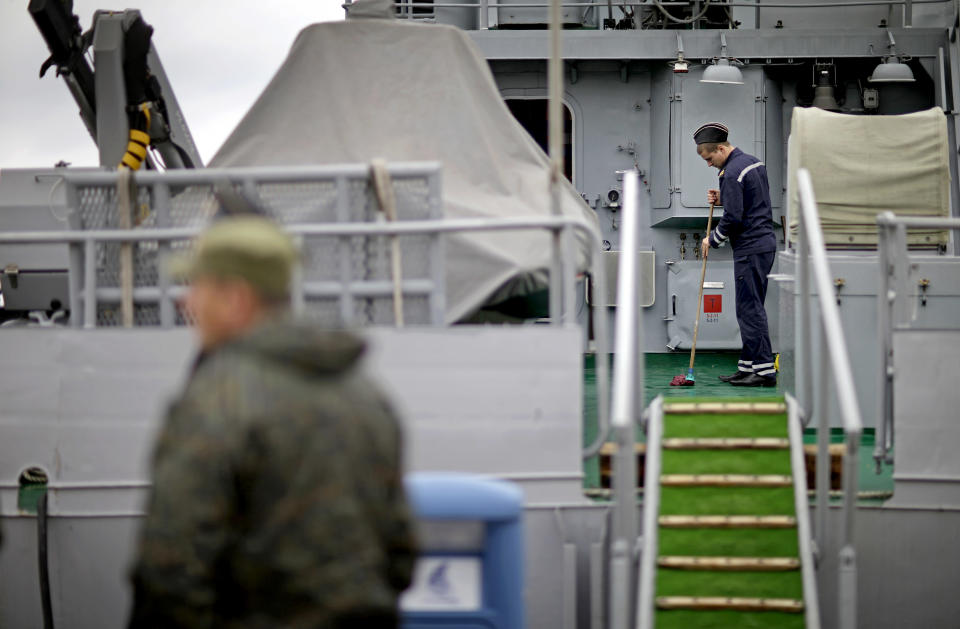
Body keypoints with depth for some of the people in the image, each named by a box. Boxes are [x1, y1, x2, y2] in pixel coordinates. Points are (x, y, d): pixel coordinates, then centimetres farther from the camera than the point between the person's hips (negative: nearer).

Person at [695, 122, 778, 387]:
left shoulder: (732, 173, -16)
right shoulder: (754, 162, 14)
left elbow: (733, 218, -19)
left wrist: (712, 239, -3)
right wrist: (723, 199, 13)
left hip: (750, 248, -10)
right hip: (765, 242, 10)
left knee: (750, 309, -8)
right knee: (749, 308, 13)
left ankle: (765, 371, -9)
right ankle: (747, 366, 17)